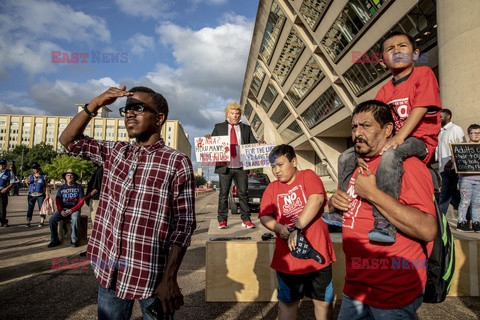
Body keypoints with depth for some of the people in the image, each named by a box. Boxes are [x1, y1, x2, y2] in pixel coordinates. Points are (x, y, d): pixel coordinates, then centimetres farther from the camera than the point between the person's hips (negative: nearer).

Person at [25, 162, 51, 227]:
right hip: (31, 195, 3)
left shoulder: (43, 176, 2)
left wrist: (47, 195, -6)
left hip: (40, 195, -3)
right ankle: (28, 222, 8)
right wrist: (27, 182, -4)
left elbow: (46, 186, 1)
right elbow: (28, 185, 19)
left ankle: (42, 221, 7)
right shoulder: (30, 176, 13)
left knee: (41, 208, -1)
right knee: (30, 208, 3)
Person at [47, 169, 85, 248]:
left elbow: (81, 201, -4)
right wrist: (61, 211, -12)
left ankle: (74, 240, -20)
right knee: (52, 219, -21)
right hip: (63, 209, 4)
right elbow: (58, 201, 7)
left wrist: (71, 210, -16)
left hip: (74, 209, -4)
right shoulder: (61, 188, 10)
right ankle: (55, 240, -5)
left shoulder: (79, 187, 1)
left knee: (75, 219, -35)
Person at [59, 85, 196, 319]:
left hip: (151, 276, -5)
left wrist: (169, 278, -17)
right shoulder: (115, 152, 4)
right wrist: (94, 104, -5)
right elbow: (69, 140, 11)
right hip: (109, 271, 5)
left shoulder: (177, 163, -13)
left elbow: (184, 223, -14)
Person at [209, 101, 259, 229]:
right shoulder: (219, 127, 11)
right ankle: (222, 220, 9)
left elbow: (253, 143, 9)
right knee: (223, 194, 3)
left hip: (241, 167, 1)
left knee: (243, 193, 4)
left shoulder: (246, 128, 15)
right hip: (225, 166, -1)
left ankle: (246, 220, 10)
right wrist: (208, 139, -14)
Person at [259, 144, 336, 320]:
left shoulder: (308, 176, -4)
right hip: (287, 258, 3)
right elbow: (264, 216, 0)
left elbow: (316, 199, -21)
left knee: (323, 301, 15)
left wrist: (297, 228, -28)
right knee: (286, 301, 16)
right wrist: (278, 228, -21)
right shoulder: (272, 188, 6)